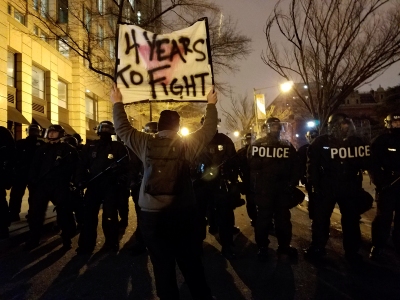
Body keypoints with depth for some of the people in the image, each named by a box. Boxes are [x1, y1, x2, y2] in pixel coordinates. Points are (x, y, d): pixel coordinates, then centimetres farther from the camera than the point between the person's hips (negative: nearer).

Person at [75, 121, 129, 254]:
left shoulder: (118, 147, 3)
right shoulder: (90, 147, 11)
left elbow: (126, 167, -4)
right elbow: (82, 166, 10)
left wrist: (121, 182, -15)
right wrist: (81, 180, -5)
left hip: (111, 187, -3)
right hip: (93, 185, 3)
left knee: (109, 217, 3)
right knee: (88, 216, 2)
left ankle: (111, 245, 16)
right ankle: (86, 246, 12)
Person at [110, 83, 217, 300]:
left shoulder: (145, 143, -3)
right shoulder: (187, 145, -4)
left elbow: (122, 128, 10)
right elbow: (209, 129, 9)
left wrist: (117, 103, 23)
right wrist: (211, 104, 23)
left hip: (153, 214, 0)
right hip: (184, 213, 0)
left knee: (163, 266, 11)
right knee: (192, 264, 13)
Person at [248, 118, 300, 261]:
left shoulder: (287, 145, 10)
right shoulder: (257, 145, -1)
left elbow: (295, 167, 7)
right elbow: (251, 165, -8)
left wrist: (292, 184, 0)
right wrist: (254, 185, -12)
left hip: (283, 189, 4)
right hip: (263, 189, -3)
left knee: (283, 218, 13)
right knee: (264, 218, 3)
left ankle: (284, 246, 27)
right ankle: (262, 248, 17)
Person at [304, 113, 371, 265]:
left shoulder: (356, 141, 0)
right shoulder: (322, 141, -7)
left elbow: (365, 162, 2)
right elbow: (313, 163, -6)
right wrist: (314, 183, -11)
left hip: (350, 188, 3)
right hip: (326, 187, -2)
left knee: (351, 220, 12)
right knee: (320, 218, 7)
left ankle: (352, 252, 28)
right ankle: (317, 248, 23)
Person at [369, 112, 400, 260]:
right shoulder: (380, 141, 0)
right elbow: (373, 164, -6)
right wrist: (380, 181, -16)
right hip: (387, 185, -3)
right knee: (383, 216, -2)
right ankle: (377, 246, 6)